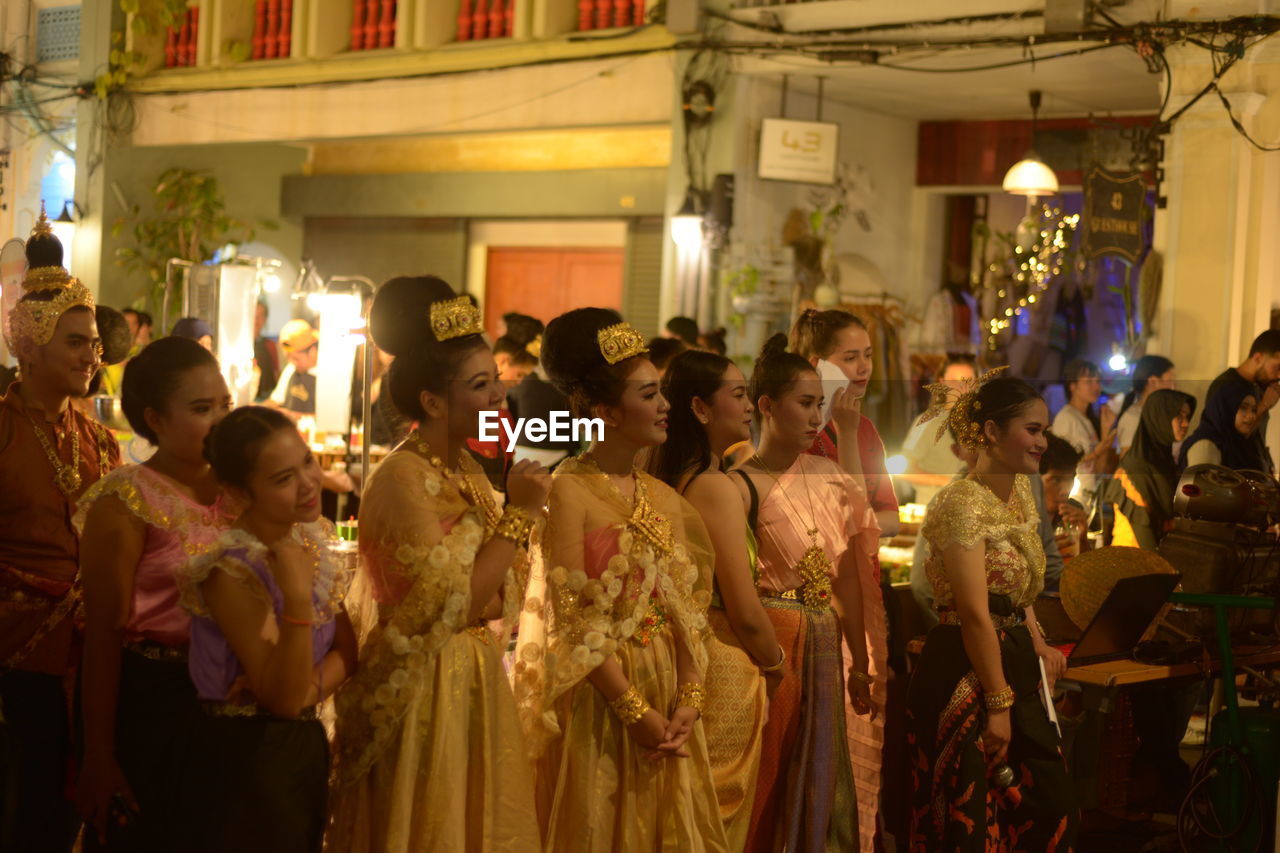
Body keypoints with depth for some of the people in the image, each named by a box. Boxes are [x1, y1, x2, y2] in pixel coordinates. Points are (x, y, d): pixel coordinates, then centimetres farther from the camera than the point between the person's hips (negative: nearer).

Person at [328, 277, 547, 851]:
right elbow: (454, 605, -23)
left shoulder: (468, 470, 7)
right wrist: (520, 514, -18)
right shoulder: (403, 479, -18)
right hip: (425, 691, -8)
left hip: (478, 686, 8)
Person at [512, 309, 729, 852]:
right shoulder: (570, 491, -11)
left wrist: (689, 701, -7)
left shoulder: (666, 499, 8)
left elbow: (687, 609, 6)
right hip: (598, 703, -6)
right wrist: (636, 711, -16)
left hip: (668, 701, 6)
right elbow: (573, 620, -15)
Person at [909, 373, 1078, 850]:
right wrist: (998, 703, -21)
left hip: (1016, 664, 9)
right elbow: (975, 615, -21)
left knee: (1050, 809, 10)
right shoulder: (964, 504, -18)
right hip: (965, 672, -9)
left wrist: (1038, 643, 10)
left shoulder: (1021, 489, 9)